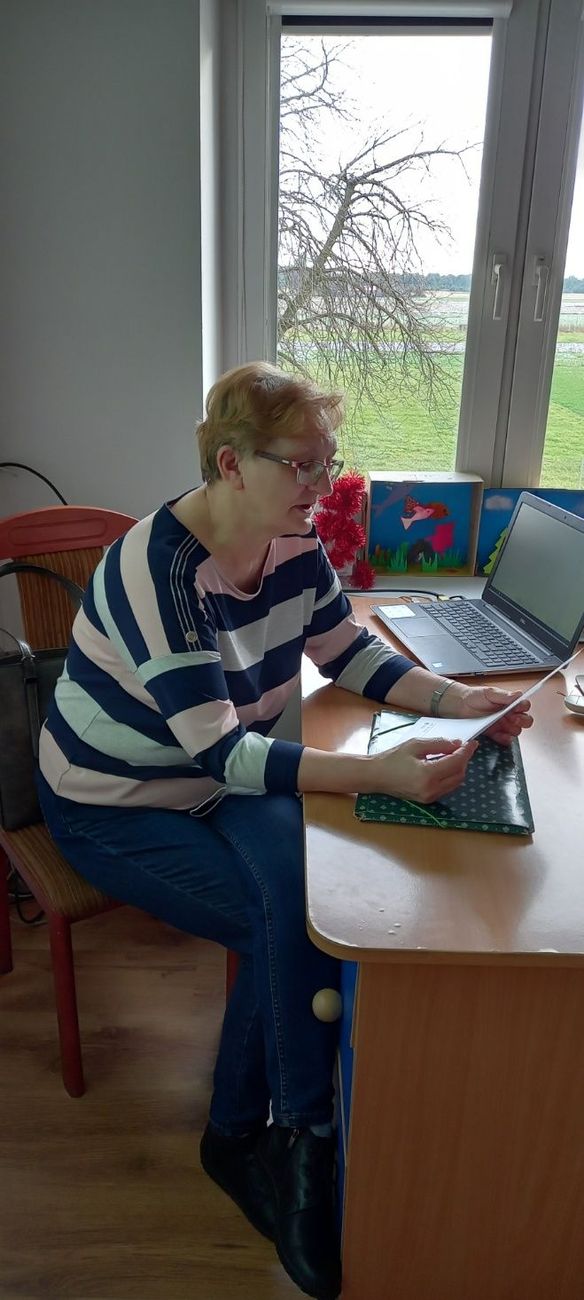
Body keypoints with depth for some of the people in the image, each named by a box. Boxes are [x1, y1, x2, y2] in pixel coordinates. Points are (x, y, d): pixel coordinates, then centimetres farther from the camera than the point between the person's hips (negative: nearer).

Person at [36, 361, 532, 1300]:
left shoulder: (294, 543, -7)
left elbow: (351, 653, 3)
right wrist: (386, 774, -42)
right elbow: (221, 753, -34)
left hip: (220, 783, 6)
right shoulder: (163, 569, -30)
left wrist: (456, 700, -14)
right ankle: (302, 1138, 10)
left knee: (307, 891, -17)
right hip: (115, 808, -6)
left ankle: (241, 1134, 5)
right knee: (293, 927, -17)